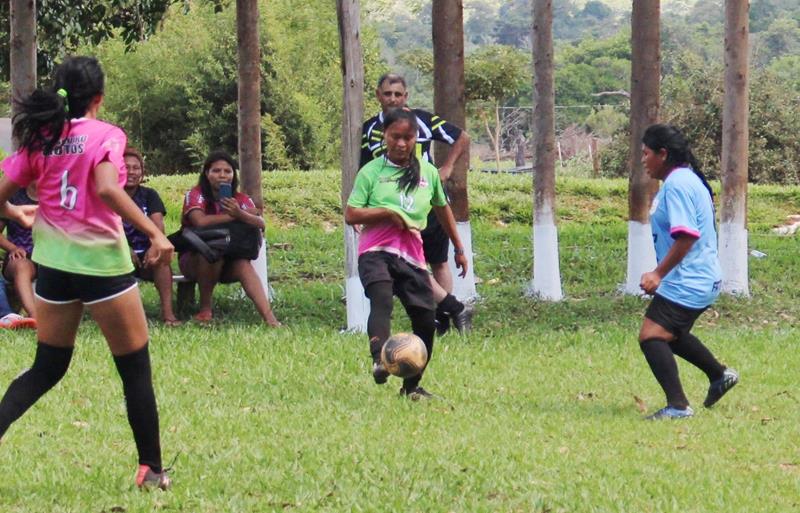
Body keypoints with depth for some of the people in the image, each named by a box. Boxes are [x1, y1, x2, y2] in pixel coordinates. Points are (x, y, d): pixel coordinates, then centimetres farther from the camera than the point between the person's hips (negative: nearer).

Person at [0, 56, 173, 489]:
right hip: (102, 262, -5)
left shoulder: (40, 138, 4)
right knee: (136, 370, 8)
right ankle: (151, 469, 10)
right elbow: (106, 188, -25)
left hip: (52, 261, 5)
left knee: (46, 369, 17)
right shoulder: (106, 135, -9)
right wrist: (155, 233, -24)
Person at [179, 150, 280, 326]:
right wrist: (233, 216, -21)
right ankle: (205, 309, -18)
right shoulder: (196, 195, -11)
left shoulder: (240, 199, 1)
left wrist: (240, 214, -35)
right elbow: (200, 221, -31)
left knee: (243, 265, -29)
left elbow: (261, 225, -15)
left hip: (229, 262, 3)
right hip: (194, 260, -3)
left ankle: (270, 319, -43)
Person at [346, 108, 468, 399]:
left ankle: (412, 385, 13)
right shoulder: (372, 172, 3)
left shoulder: (428, 173, 13)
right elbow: (350, 215, -1)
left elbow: (442, 209, 28)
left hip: (412, 256, 4)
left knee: (426, 320, -1)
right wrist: (387, 213, -13)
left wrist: (459, 249, 32)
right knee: (381, 299, -32)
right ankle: (379, 360, -51)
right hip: (376, 252, -4)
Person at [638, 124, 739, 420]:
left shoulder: (677, 184, -19)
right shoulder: (687, 179, 15)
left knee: (651, 336, -16)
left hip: (686, 283, -11)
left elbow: (686, 236, -28)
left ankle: (678, 406, -21)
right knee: (672, 334, 28)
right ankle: (720, 376, 41)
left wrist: (659, 273, -25)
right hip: (697, 280, 11)